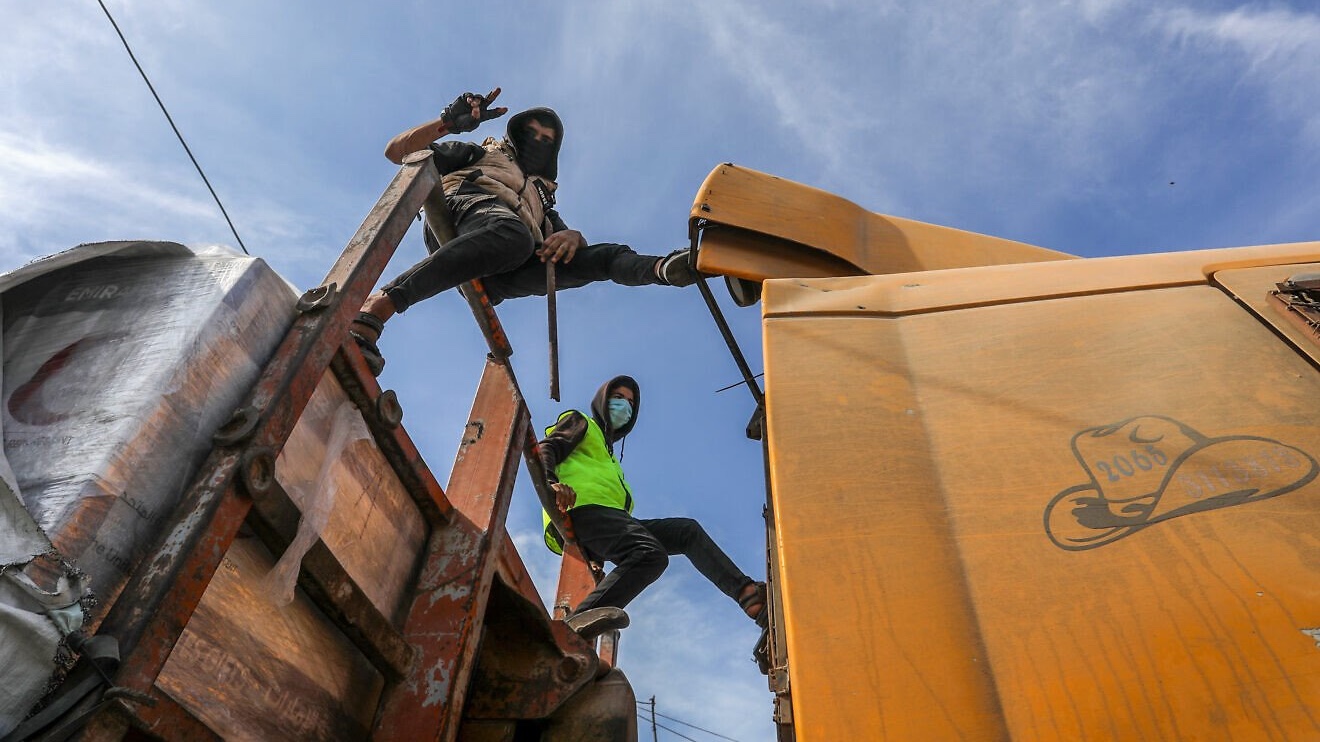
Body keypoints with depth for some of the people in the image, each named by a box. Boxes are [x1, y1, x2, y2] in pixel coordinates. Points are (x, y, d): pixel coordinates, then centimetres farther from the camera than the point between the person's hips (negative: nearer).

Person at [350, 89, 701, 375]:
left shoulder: (541, 198, 43)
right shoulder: (479, 154, 34)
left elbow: (563, 234, 22)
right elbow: (397, 151, 24)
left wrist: (571, 237, -4)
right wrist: (448, 123, 9)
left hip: (496, 277, 4)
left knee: (603, 256, -11)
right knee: (515, 236, -39)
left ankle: (668, 268, -42)